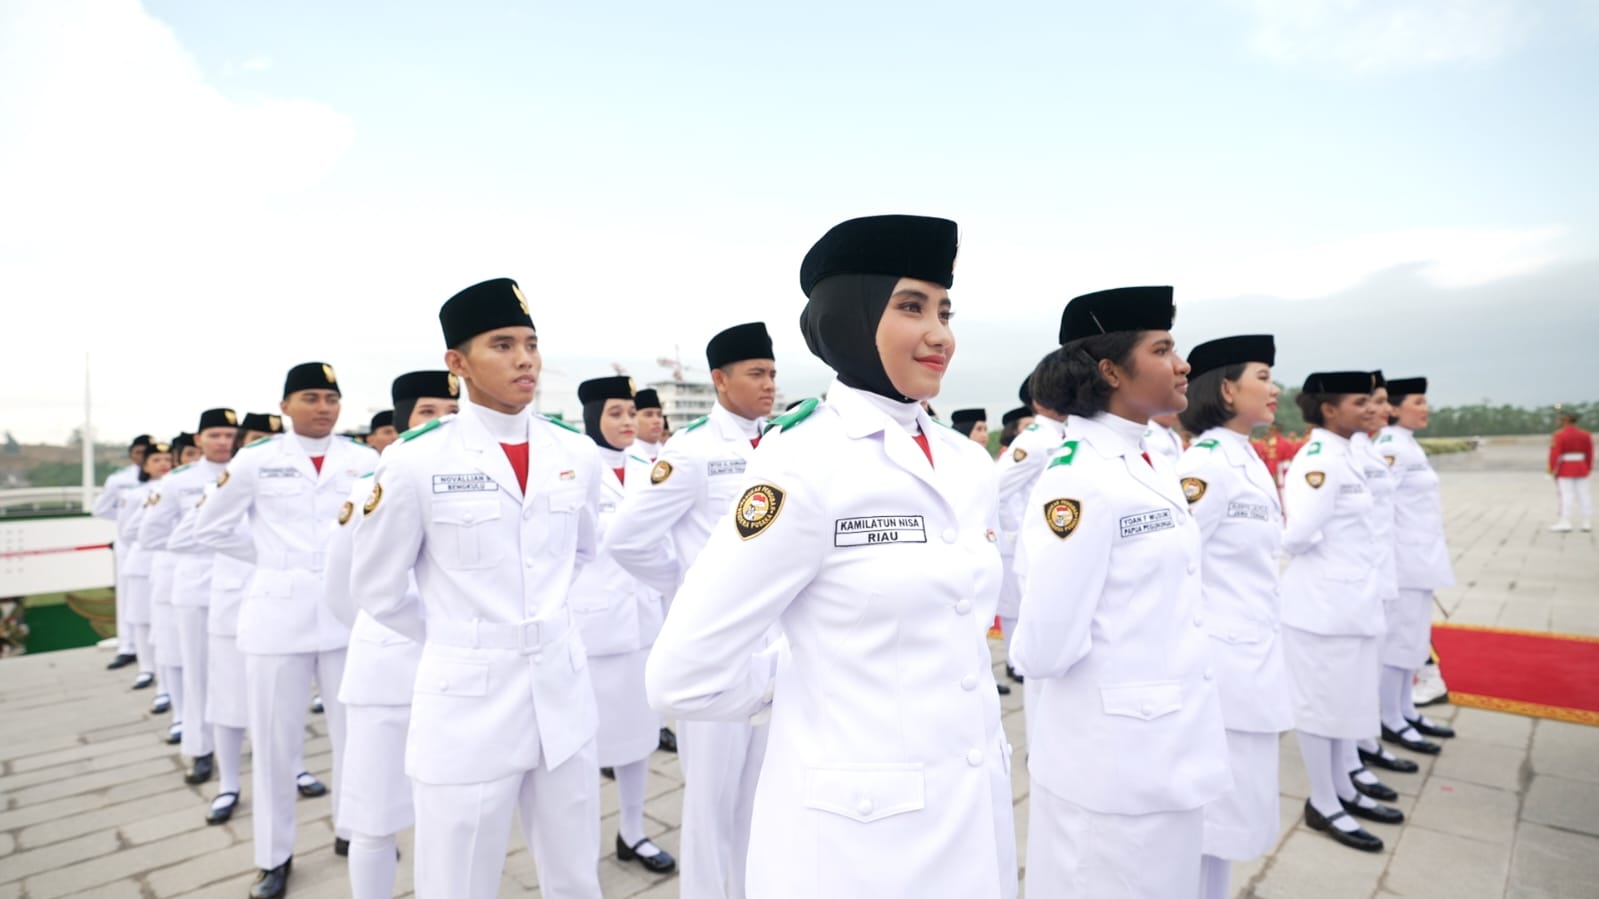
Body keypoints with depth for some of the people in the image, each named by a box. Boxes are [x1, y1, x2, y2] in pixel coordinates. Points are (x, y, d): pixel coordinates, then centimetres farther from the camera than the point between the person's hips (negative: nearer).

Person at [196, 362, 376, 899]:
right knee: (273, 739, 8)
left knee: (356, 730, 10)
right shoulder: (256, 460, 0)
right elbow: (209, 530, 10)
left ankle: (352, 830, 32)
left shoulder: (363, 461, 2)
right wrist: (268, 559, 7)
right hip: (278, 614, -1)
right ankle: (274, 855, 26)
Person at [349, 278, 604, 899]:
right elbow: (376, 590, 0)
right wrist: (459, 637, 7)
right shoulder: (415, 461, -12)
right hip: (467, 704, -3)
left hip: (564, 696, 4)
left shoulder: (577, 454, 0)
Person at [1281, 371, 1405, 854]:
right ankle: (1322, 804, 19)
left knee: (1343, 698, 19)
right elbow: (1299, 534, -25)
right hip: (1323, 599, -9)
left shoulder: (1343, 455, 11)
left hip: (1348, 596, 9)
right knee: (1321, 700, 4)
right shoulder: (1318, 460, -20)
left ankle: (1343, 791, 34)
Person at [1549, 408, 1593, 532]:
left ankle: (1566, 522, -7)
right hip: (1581, 469, 6)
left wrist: (1552, 470, -10)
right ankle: (1588, 523, 8)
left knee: (1567, 495, -6)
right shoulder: (1585, 435, 8)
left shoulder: (1560, 435, -12)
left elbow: (1555, 454, -16)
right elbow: (1590, 454, 11)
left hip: (1565, 470, -6)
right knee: (1583, 494, 7)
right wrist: (1588, 469, 18)